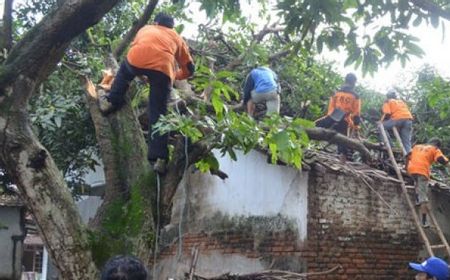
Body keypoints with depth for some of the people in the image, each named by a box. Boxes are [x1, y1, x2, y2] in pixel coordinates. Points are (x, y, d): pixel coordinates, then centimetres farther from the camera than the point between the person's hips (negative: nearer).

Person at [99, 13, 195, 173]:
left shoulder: (146, 29, 38)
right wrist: (174, 76, 53)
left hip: (137, 59, 0)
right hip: (163, 69, 0)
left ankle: (110, 103, 29)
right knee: (158, 114, 6)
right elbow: (189, 69, 35)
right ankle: (159, 159, -1)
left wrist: (142, 74, 59)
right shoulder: (177, 38, 35)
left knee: (124, 71, 37)